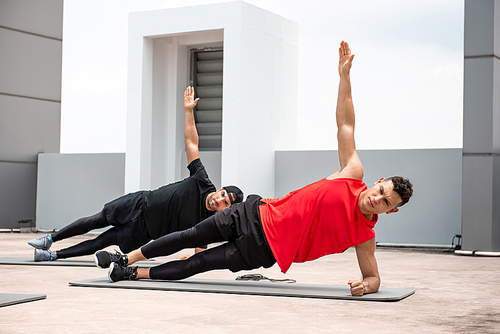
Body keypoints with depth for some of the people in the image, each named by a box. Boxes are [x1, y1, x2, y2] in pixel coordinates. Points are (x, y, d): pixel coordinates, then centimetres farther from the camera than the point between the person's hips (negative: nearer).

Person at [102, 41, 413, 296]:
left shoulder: (365, 236, -9)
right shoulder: (354, 173, -7)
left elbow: (374, 276, -1)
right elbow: (345, 123, -4)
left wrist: (367, 286, -25)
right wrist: (345, 74, -9)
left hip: (264, 251, -1)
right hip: (257, 216, 1)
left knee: (199, 264, -2)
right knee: (192, 236, 5)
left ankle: (134, 274, 16)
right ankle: (126, 260, 23)